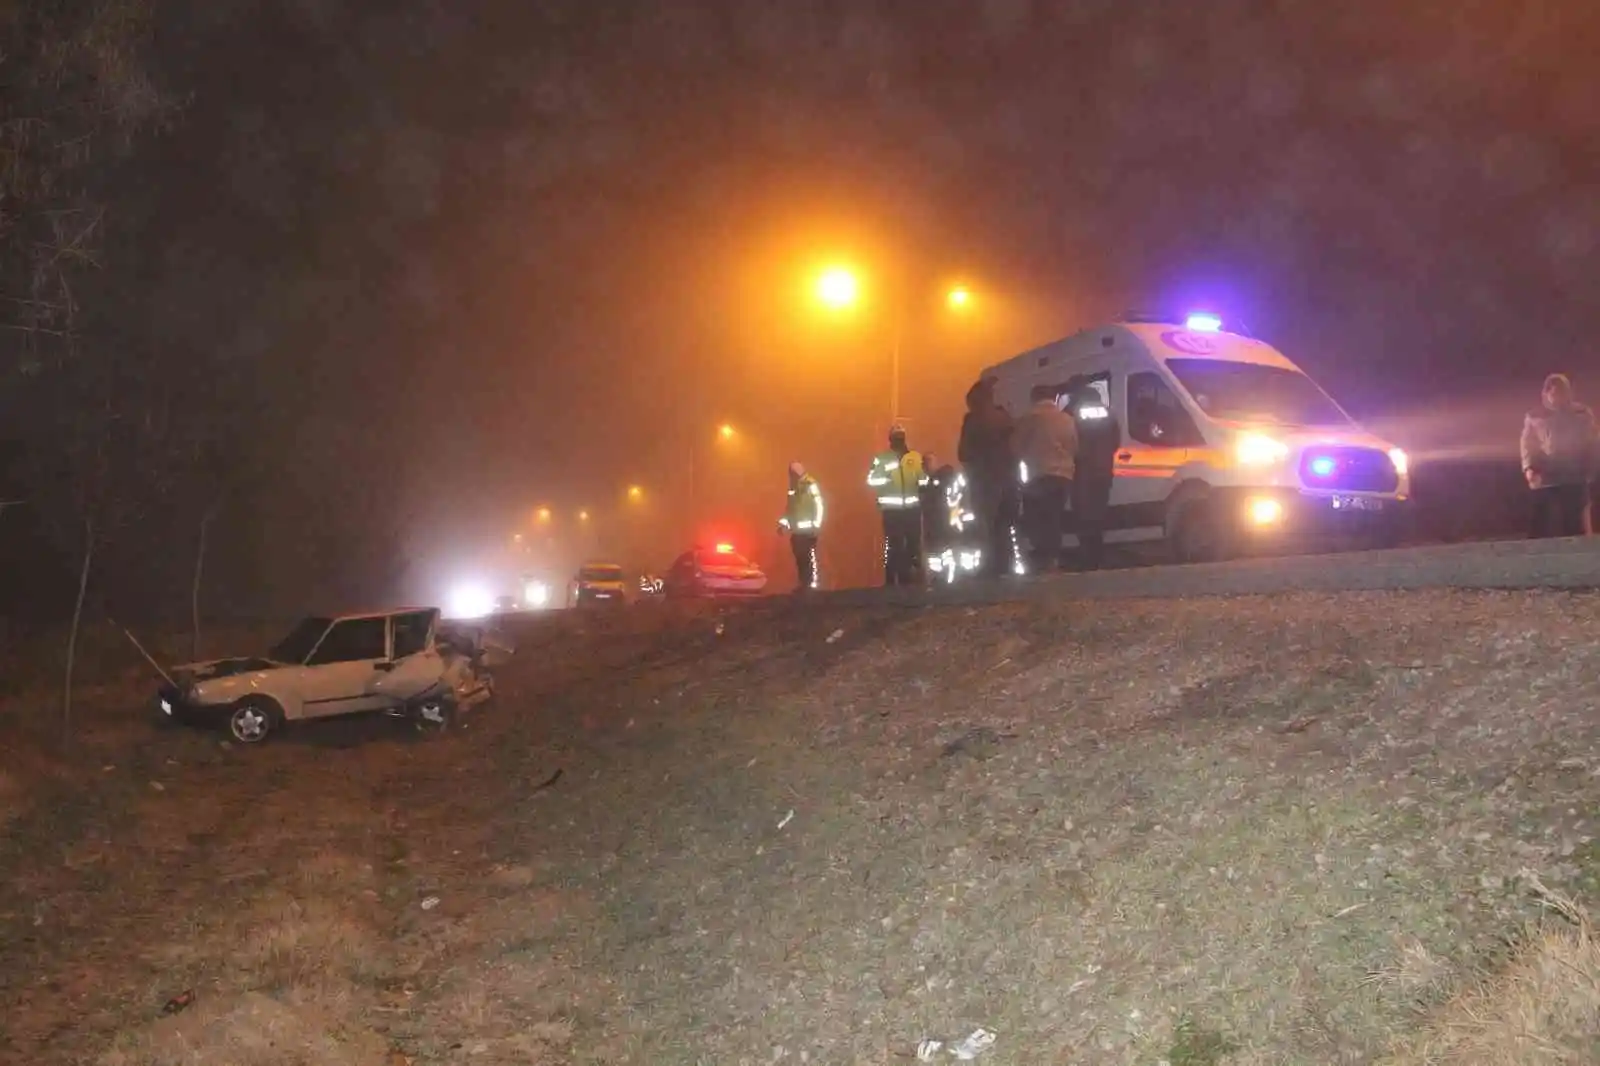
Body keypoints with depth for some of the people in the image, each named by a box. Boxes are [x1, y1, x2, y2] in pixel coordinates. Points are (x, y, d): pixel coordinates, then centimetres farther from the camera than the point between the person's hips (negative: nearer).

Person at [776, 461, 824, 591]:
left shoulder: (810, 485, -6)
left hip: (808, 530, -7)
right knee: (799, 558, 9)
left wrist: (816, 524, -21)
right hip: (796, 530, 7)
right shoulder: (793, 487, 15)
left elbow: (818, 505, -13)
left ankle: (814, 584, -5)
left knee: (809, 558, -8)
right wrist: (784, 522, 6)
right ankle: (804, 584, 16)